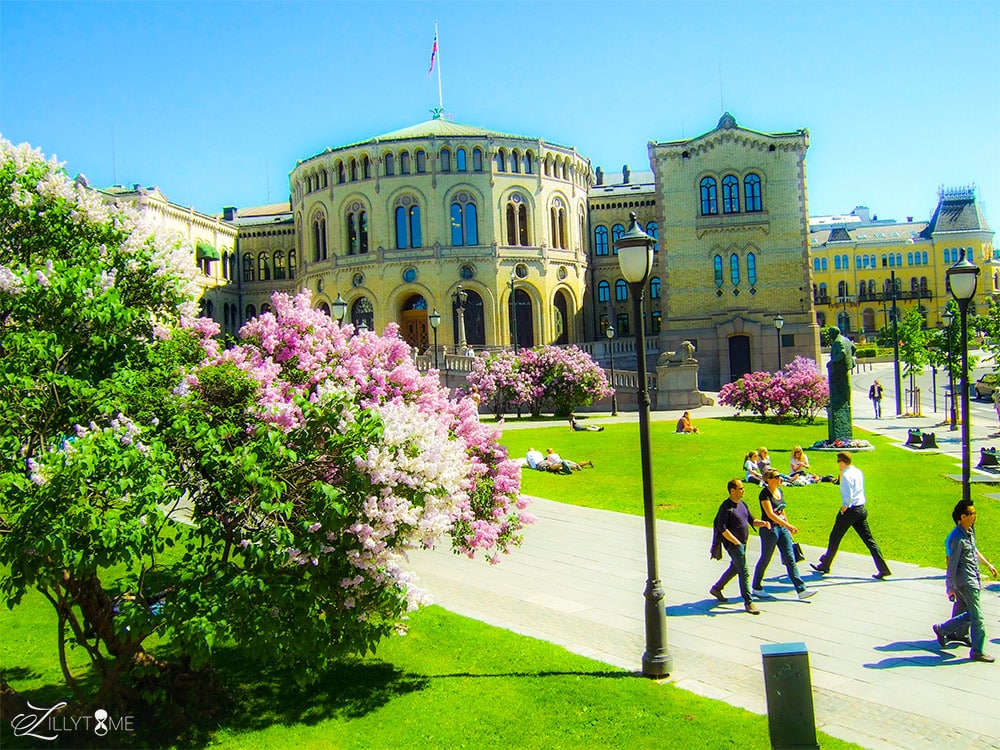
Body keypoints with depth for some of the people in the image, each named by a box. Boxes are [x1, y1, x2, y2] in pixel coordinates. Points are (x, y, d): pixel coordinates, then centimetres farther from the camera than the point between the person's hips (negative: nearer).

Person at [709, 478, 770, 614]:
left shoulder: (742, 504, 10)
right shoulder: (726, 507, -17)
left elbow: (751, 520, 15)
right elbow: (722, 528, -21)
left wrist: (762, 523, -5)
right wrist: (735, 541, -21)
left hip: (742, 543, 9)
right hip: (733, 543, -9)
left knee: (735, 568, 21)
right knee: (744, 573, -9)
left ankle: (716, 589, 37)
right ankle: (748, 603, -2)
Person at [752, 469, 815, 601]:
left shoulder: (779, 491, 7)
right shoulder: (764, 494, -17)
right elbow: (770, 514, -24)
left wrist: (788, 527, 21)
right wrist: (788, 525, -29)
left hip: (782, 527, 7)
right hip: (769, 530, -7)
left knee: (790, 559, 3)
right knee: (765, 560, 6)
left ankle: (801, 590, 3)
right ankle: (756, 588, 22)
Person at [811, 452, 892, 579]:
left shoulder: (847, 475, -16)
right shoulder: (859, 472, 10)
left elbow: (848, 496, -23)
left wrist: (844, 508, -10)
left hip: (850, 510, -8)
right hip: (862, 509, 8)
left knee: (835, 538, 6)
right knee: (869, 539, 6)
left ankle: (825, 566, 18)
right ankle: (883, 569, 0)